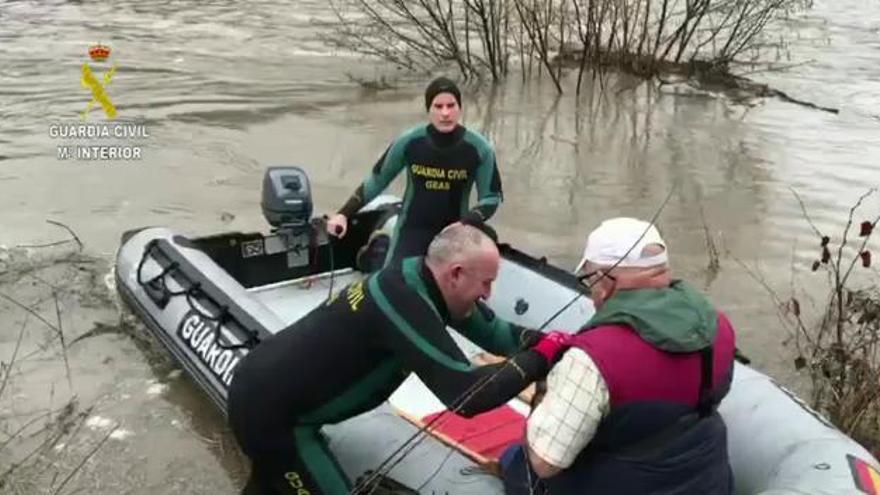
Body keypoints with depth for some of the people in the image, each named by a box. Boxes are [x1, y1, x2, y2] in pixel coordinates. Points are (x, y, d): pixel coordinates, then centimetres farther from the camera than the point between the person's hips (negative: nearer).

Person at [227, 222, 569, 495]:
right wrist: (542, 356, -22)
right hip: (269, 412, -9)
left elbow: (491, 331, 5)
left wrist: (547, 339, -9)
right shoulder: (406, 302, -31)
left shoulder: (418, 276, -5)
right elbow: (468, 396, -33)